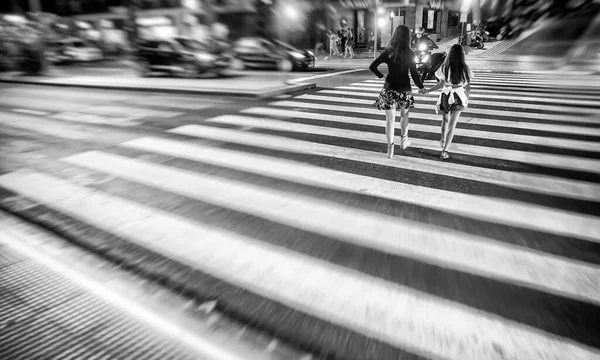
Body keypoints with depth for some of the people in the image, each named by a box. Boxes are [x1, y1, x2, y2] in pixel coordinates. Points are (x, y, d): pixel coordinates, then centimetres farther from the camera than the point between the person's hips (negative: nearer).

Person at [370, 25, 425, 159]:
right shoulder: (409, 53, -7)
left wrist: (381, 76, 8)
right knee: (404, 115, 22)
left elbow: (372, 66, -6)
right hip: (404, 89, -1)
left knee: (390, 119, 5)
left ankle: (390, 148, 6)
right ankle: (404, 140, 35)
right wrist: (421, 87, 8)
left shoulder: (388, 51, -2)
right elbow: (414, 74, -6)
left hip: (389, 88, 1)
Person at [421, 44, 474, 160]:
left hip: (445, 96, 0)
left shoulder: (444, 67, -11)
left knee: (445, 119, 26)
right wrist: (466, 99, 14)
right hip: (458, 98, 0)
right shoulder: (465, 69, -5)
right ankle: (444, 151, -1)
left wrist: (427, 90, 0)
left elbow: (441, 84, -11)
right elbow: (467, 87, -1)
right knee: (452, 124, 3)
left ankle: (443, 141, 36)